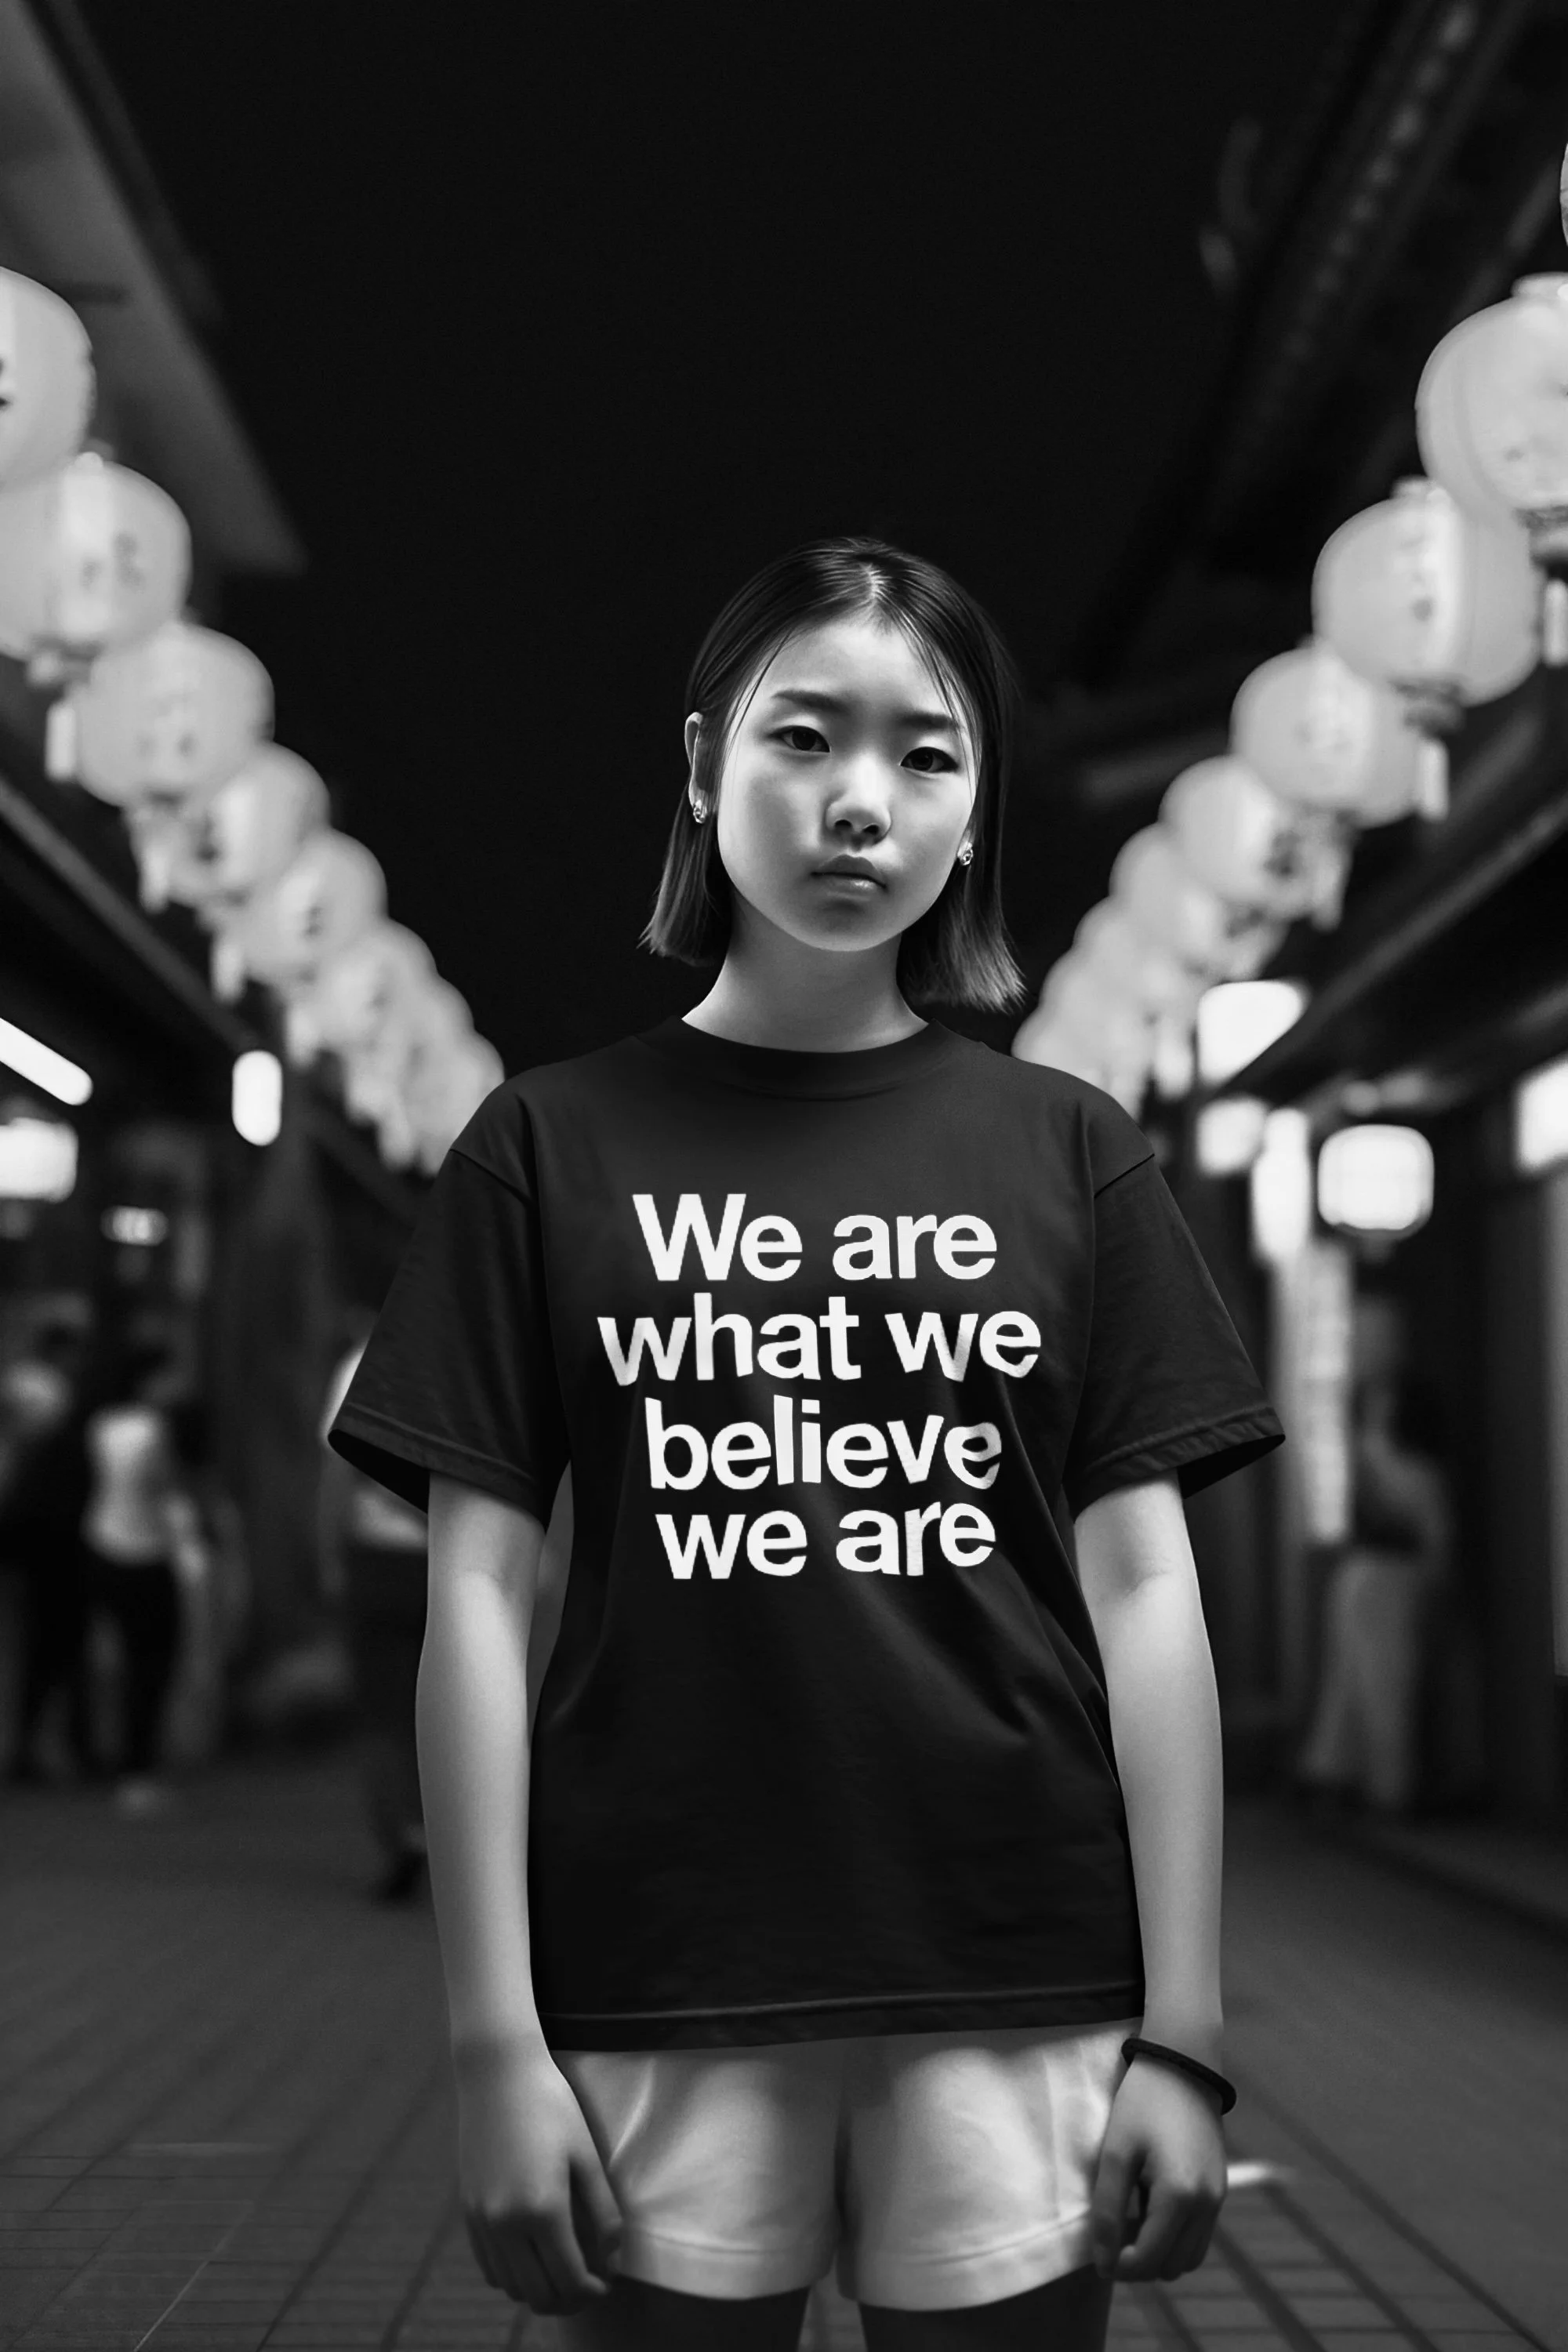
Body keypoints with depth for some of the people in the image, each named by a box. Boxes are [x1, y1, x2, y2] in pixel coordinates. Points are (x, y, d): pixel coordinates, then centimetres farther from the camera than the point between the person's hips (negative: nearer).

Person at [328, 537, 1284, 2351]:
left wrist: (1180, 2033, 0)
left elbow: (1141, 1594, 4)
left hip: (1020, 1992, 1)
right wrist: (495, 2040, -5)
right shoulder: (551, 1148, 4)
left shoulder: (1067, 1152, 6)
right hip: (659, 2000, -1)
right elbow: (482, 1597, 1)